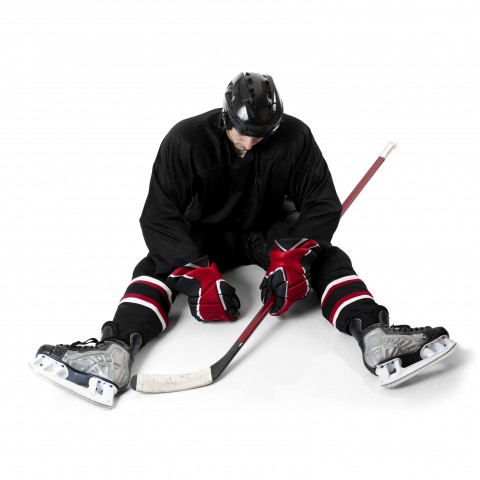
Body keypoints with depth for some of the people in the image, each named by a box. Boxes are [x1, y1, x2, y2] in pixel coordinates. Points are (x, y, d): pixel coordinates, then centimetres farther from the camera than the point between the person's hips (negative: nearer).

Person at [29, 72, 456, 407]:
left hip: (270, 231, 1)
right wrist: (198, 274, -38)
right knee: (159, 263, -27)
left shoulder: (294, 138, -19)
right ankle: (117, 352, -42)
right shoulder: (186, 141, -23)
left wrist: (294, 256, -35)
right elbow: (158, 217, -25)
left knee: (326, 257, -23)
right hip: (203, 235, -1)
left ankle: (374, 337, -38)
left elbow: (323, 205, -17)